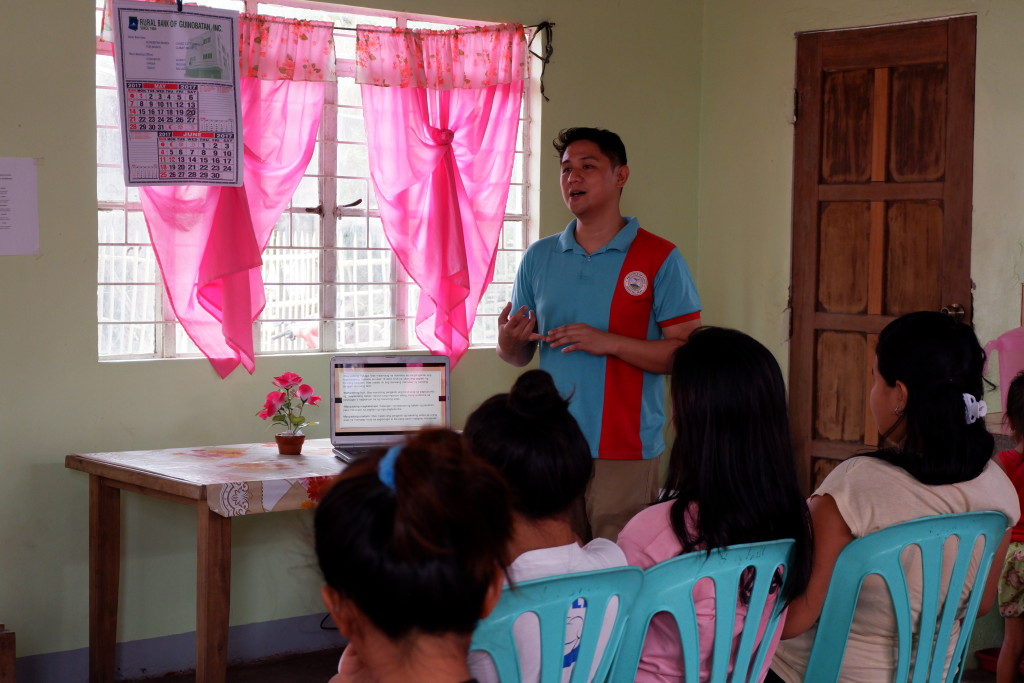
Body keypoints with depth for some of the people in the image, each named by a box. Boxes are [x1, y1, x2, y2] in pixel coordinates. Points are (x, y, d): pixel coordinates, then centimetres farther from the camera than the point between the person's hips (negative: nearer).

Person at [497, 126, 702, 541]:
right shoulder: (538, 258, 12)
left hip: (625, 457, -3)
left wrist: (609, 343, -17)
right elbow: (520, 355, 16)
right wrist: (508, 342, -8)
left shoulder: (659, 258, -1)